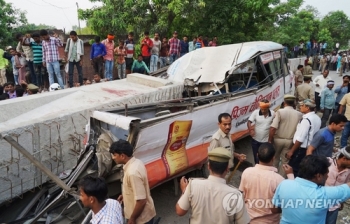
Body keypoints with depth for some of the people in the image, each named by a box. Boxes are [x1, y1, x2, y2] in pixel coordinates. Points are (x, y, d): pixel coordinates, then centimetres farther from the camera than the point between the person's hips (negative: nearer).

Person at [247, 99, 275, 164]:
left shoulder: (273, 113, -9)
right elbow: (249, 122, -14)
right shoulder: (256, 112, -13)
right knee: (256, 156, 17)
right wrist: (250, 129, -33)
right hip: (255, 140, 1)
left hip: (266, 141, -1)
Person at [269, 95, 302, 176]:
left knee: (275, 158, 20)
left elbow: (273, 128, -21)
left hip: (278, 139, -2)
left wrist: (270, 140, -11)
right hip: (290, 141, 2)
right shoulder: (299, 114, -6)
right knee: (285, 161, 16)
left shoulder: (280, 112, -16)